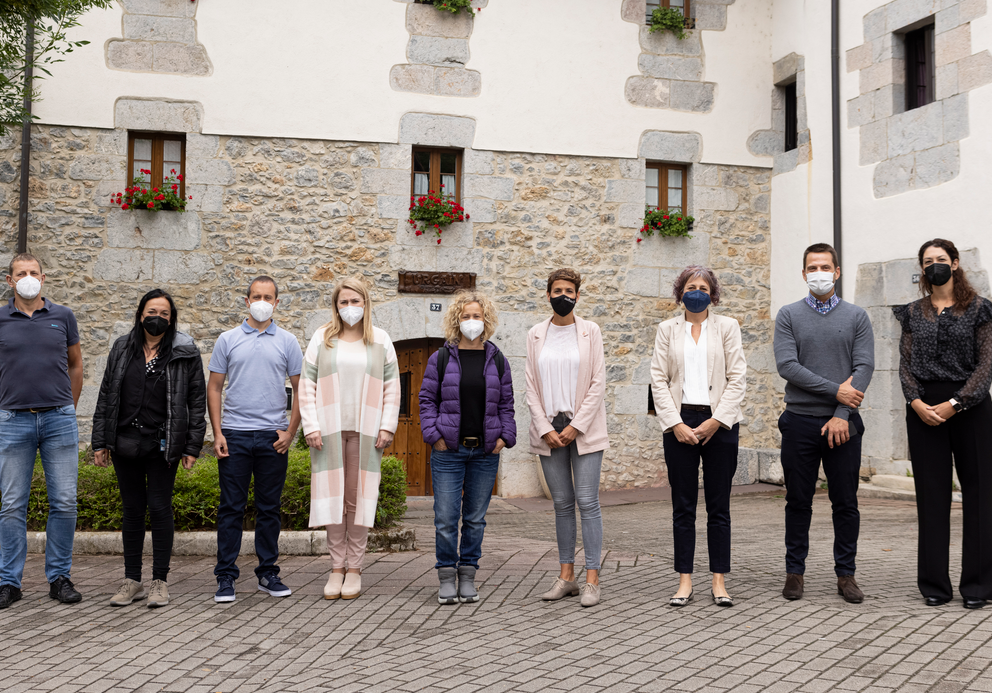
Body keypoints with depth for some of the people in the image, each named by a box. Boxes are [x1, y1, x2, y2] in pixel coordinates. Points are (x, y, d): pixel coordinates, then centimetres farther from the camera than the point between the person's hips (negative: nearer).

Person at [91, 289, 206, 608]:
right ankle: (132, 581, 17)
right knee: (132, 509, 8)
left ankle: (160, 581, 10)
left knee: (159, 507, -1)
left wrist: (192, 447, -6)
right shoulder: (122, 349, 8)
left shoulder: (185, 353, 0)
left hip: (163, 445, -3)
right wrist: (100, 442, 5)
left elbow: (197, 400, -1)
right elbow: (106, 396, 11)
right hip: (126, 443, 3)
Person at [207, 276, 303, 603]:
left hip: (273, 436, 1)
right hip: (234, 434, 0)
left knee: (269, 509, 7)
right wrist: (217, 433, -3)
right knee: (231, 508, 1)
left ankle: (268, 573, 17)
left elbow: (300, 389, 7)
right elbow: (214, 388, 6)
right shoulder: (228, 340, 7)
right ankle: (226, 577, 6)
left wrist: (291, 431, -2)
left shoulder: (287, 342, 7)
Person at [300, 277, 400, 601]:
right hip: (329, 430, 0)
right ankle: (337, 567, 10)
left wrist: (387, 427, -2)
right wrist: (311, 426, -4)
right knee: (333, 497, 1)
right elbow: (307, 385, 5)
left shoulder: (380, 341, 9)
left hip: (366, 431, 0)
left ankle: (355, 568, 9)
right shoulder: (322, 339, 8)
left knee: (359, 497, 0)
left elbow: (392, 388, 8)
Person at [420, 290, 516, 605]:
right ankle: (446, 578, 11)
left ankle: (468, 577, 18)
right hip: (449, 450, -2)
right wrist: (434, 435, -6)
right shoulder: (440, 358, 3)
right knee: (446, 518, -3)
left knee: (475, 518, 8)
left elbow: (506, 404, 12)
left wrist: (504, 437, 0)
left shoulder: (497, 360, 8)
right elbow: (427, 399, 4)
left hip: (486, 451, 2)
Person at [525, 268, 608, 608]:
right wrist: (546, 430, -5)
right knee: (562, 503, 7)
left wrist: (576, 426, -10)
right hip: (549, 429, 2)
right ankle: (566, 576, 13)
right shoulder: (536, 335, 7)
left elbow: (598, 383, -3)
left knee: (587, 502, -6)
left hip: (584, 429, -2)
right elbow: (532, 387, 5)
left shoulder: (590, 331, 2)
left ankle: (592, 580, -2)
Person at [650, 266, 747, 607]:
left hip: (719, 422, -1)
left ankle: (719, 581, 10)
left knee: (718, 506, 3)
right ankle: (685, 581, 9)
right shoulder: (667, 329, 9)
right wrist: (675, 423, -7)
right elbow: (658, 379, 4)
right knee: (683, 506, 3)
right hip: (679, 423, 1)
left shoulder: (727, 327, 7)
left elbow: (737, 379, 1)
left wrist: (716, 420, -9)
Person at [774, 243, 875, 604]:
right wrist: (835, 389, -12)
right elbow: (787, 366, -7)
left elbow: (864, 367, -2)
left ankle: (846, 574, 16)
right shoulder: (788, 315, 5)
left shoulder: (856, 317, 7)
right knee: (798, 502, 6)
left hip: (843, 423, 1)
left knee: (846, 503, 5)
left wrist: (842, 415, -12)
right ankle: (795, 572, 16)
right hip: (800, 421, 0)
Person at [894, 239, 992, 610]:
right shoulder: (913, 313, 11)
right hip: (924, 409, 2)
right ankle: (934, 585, 11)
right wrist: (916, 403, -9)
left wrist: (954, 404, -13)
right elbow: (905, 363, 7)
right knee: (931, 495, 4)